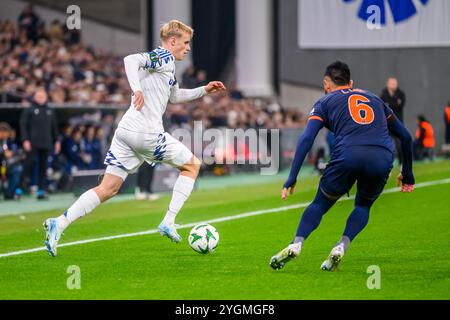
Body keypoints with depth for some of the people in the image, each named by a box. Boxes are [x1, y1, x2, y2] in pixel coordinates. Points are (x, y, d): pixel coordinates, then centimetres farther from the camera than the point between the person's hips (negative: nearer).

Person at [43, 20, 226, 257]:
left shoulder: (167, 64, 26)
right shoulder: (164, 57, -4)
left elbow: (175, 96, 42)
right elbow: (131, 59, -23)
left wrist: (204, 90, 36)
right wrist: (137, 89, -34)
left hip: (126, 131, 9)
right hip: (148, 133, -9)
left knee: (108, 188, 4)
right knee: (192, 165, 11)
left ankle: (59, 223, -12)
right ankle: (168, 223, 5)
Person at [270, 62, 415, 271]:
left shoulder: (325, 102, 23)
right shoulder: (375, 99, 34)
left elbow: (306, 139, 8)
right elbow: (406, 137, 34)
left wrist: (292, 178, 7)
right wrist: (407, 175, 42)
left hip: (348, 154, -2)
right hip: (383, 157, 2)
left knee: (320, 204, 18)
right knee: (363, 206, 26)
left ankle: (296, 245, -1)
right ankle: (340, 248, 5)